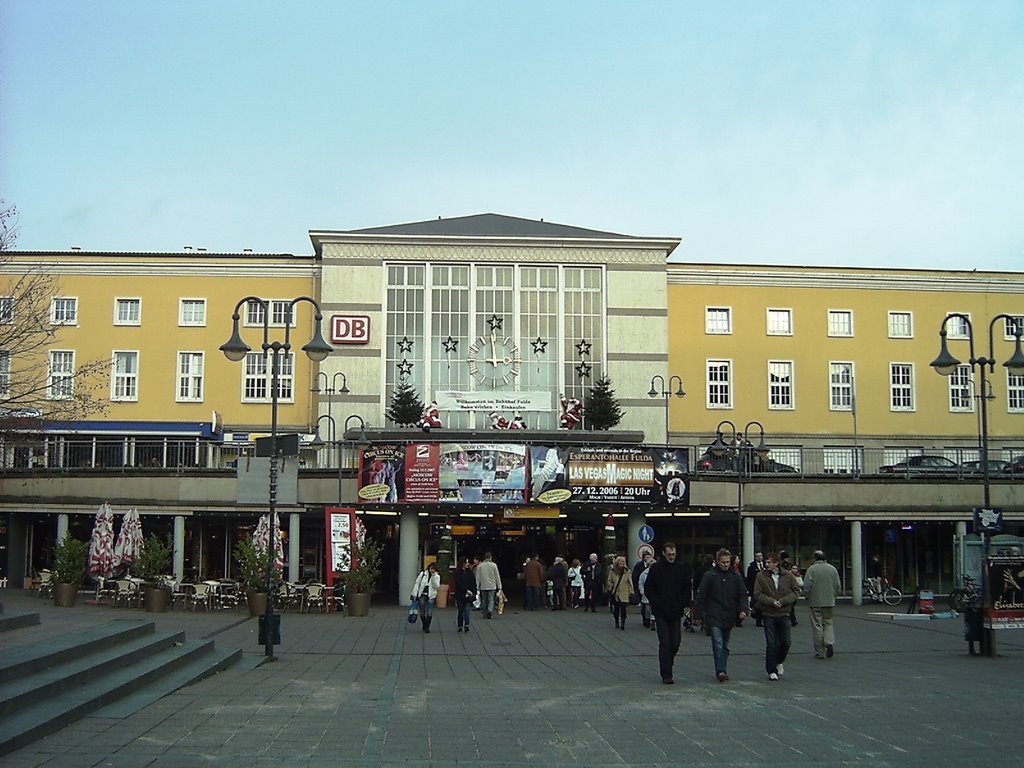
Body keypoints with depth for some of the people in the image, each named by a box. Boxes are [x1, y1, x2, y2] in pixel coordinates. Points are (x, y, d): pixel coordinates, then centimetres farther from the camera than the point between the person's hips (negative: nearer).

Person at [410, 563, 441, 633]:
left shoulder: (437, 576, 3)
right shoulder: (423, 574, 2)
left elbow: (436, 586, -9)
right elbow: (416, 583, 4)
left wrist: (433, 577, -16)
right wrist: (414, 594, 0)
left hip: (431, 596, -1)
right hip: (422, 595, 1)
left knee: (429, 613, -7)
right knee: (422, 613, 6)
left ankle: (427, 627, -1)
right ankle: (424, 626, 23)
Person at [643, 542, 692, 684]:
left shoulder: (682, 568, 6)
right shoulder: (656, 568, -1)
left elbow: (687, 588, 14)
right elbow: (648, 589, 4)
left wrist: (685, 605, 4)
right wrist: (656, 603, -6)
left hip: (676, 613, 3)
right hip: (661, 613, -3)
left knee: (675, 643, 4)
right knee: (665, 643, -6)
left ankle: (667, 666, 29)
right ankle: (666, 674, -4)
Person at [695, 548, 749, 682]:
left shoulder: (736, 577, 7)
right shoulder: (709, 576, -3)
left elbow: (742, 595, 8)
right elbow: (701, 595, -1)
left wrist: (743, 610, -8)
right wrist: (700, 614, -5)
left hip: (729, 616, 4)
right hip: (714, 616, -4)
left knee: (725, 645, 12)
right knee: (718, 643, -13)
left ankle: (723, 670, 21)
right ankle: (720, 671, -17)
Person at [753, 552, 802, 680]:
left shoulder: (788, 576, -1)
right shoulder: (761, 576, -4)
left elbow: (796, 591, 2)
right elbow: (757, 594, -6)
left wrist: (783, 601, -12)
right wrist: (772, 602, -18)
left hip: (784, 613, 2)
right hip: (768, 614, -1)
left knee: (785, 642, 4)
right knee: (771, 644, 0)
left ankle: (779, 662, 31)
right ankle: (772, 671, 10)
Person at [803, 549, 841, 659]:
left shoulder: (811, 569, -8)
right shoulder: (832, 569, 4)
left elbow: (807, 586, -12)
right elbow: (838, 586, 7)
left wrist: (807, 597, 4)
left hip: (815, 602, -3)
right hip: (830, 602, 3)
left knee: (817, 626, 2)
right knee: (828, 623, 16)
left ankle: (820, 652, 5)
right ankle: (829, 642, -9)